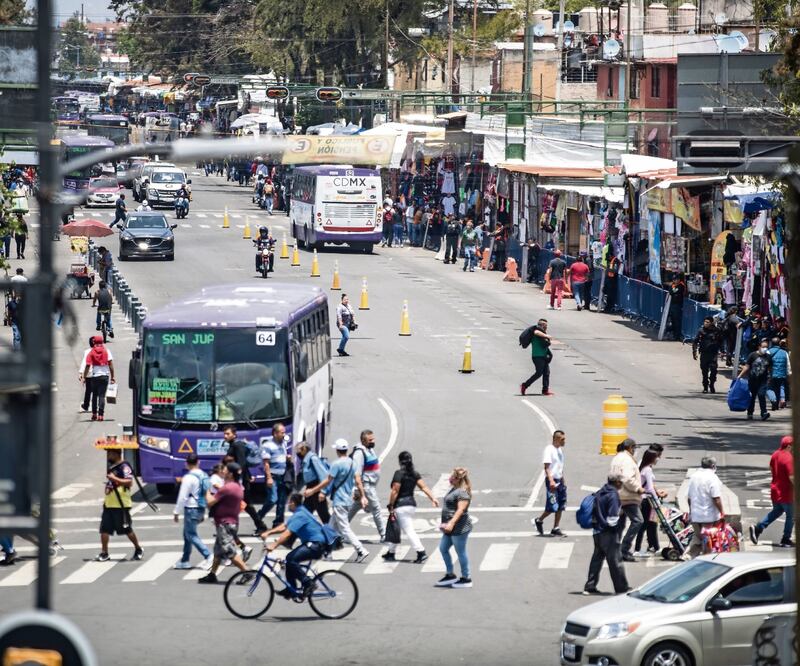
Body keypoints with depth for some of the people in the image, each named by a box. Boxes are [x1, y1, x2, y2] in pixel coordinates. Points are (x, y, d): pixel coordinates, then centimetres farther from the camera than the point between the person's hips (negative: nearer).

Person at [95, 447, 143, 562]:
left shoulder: (124, 467, -12)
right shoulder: (111, 467, 16)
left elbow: (129, 482, -24)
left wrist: (115, 478, -29)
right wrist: (106, 500, 25)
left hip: (121, 505, -8)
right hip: (109, 504, 8)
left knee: (127, 529, 1)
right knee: (104, 529, 1)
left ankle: (138, 549, 19)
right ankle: (104, 554, 4)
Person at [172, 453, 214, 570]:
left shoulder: (188, 478, -15)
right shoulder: (204, 476, 8)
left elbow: (182, 497, -16)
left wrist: (176, 512, -8)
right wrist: (203, 514, 21)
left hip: (191, 508, -8)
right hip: (201, 508, 8)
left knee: (191, 535, -4)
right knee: (187, 534, 18)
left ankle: (208, 556, -16)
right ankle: (184, 560, 23)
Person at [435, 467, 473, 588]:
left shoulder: (463, 492, -18)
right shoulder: (454, 489, 14)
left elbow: (460, 510, -26)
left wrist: (451, 523, -34)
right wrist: (445, 523, 27)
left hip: (459, 527, -11)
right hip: (451, 528, 11)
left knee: (460, 552, -3)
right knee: (443, 548, 14)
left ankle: (466, 579, 7)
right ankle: (450, 575, 23)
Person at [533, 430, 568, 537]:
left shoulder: (560, 450, 14)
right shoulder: (549, 450, -12)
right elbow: (547, 467, -18)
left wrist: (563, 481, 24)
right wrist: (551, 481, -28)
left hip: (559, 480, 9)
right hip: (552, 481, -9)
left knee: (560, 506, 6)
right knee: (552, 507, -9)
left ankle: (556, 529, 10)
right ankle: (539, 521, 12)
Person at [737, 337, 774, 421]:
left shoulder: (768, 357, 5)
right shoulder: (753, 355, -3)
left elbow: (770, 369, 13)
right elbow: (746, 367, -2)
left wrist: (769, 379, 13)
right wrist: (740, 375, -8)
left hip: (763, 380, 1)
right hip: (752, 380, 0)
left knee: (761, 395, -15)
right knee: (752, 397, 8)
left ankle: (764, 413, -17)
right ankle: (750, 414, 21)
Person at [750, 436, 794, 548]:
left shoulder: (775, 455, 3)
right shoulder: (788, 458, -23)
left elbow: (771, 468, 19)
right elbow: (791, 477, -25)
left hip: (775, 490, 8)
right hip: (786, 493, -8)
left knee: (776, 511, 24)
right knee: (791, 516, 8)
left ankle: (757, 528, 13)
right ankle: (786, 540, 14)